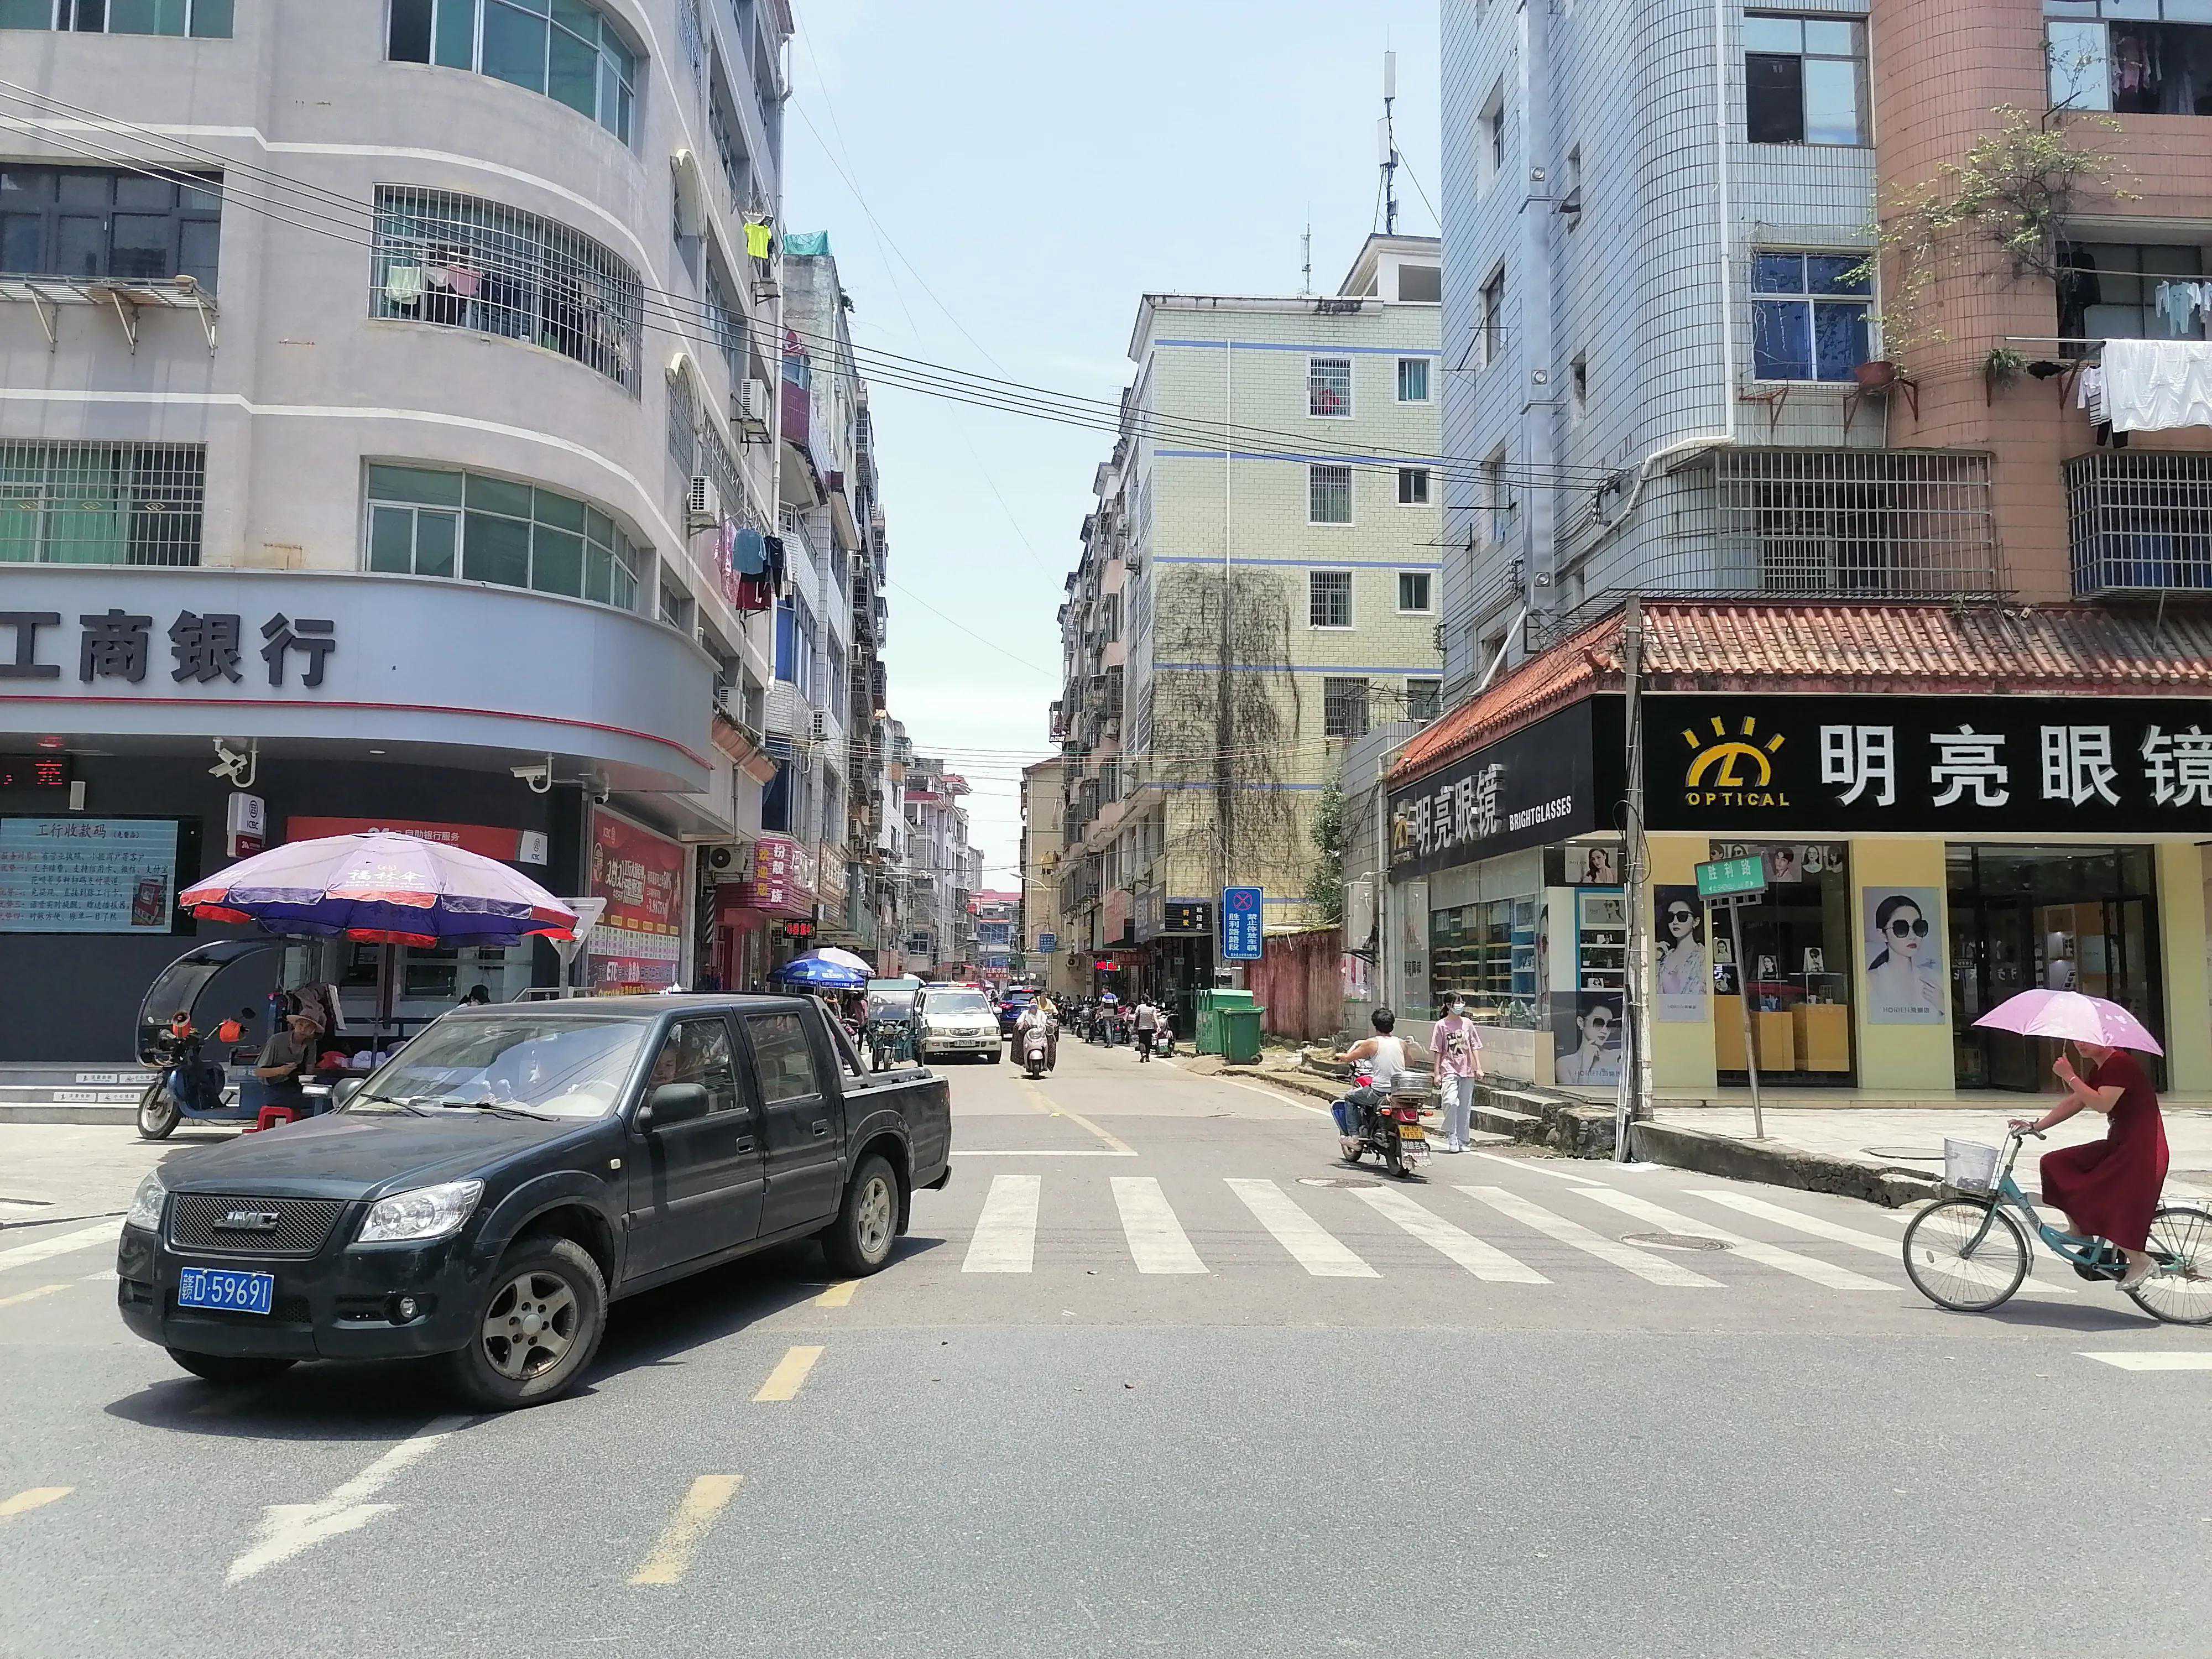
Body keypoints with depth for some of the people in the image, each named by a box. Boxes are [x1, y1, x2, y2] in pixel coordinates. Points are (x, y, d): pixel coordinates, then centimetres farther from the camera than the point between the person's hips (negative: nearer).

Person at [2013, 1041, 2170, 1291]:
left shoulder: (2121, 1063, -16)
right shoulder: (2100, 1068, 14)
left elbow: (2102, 1104, -28)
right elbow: (2073, 1103, 14)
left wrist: (2069, 1076, -25)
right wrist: (2036, 1125, 7)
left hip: (2142, 1149, -10)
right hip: (2117, 1145, 10)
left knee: (2102, 1205, -14)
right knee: (2055, 1164, 3)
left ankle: (2141, 1261, 1)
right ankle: (2080, 1235, 9)